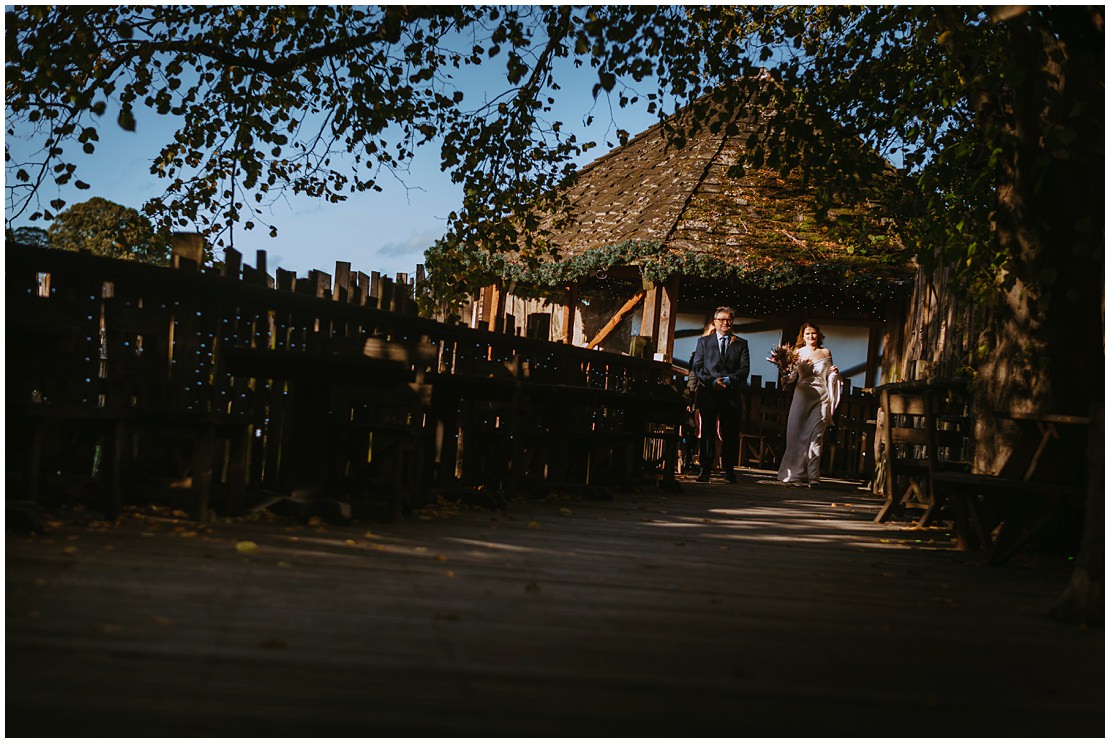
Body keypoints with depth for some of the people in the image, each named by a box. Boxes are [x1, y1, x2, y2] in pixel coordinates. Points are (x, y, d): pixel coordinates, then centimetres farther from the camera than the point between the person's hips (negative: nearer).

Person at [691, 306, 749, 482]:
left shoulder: (741, 344, 13)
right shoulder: (703, 341, 12)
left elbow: (744, 369, 4)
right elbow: (697, 367, 4)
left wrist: (728, 380, -12)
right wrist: (712, 381, -11)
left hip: (731, 394, 1)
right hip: (708, 394, -1)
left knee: (731, 433, 2)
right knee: (707, 432, -2)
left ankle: (729, 469, 12)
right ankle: (705, 469, 0)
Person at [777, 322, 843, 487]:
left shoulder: (826, 353, 11)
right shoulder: (798, 352, 6)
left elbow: (829, 377, 19)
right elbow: (792, 377, 1)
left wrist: (834, 373, -1)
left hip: (821, 397, 0)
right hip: (802, 395, 0)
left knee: (816, 436, -5)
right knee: (798, 433, -2)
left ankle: (813, 476, -5)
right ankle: (796, 474, 6)